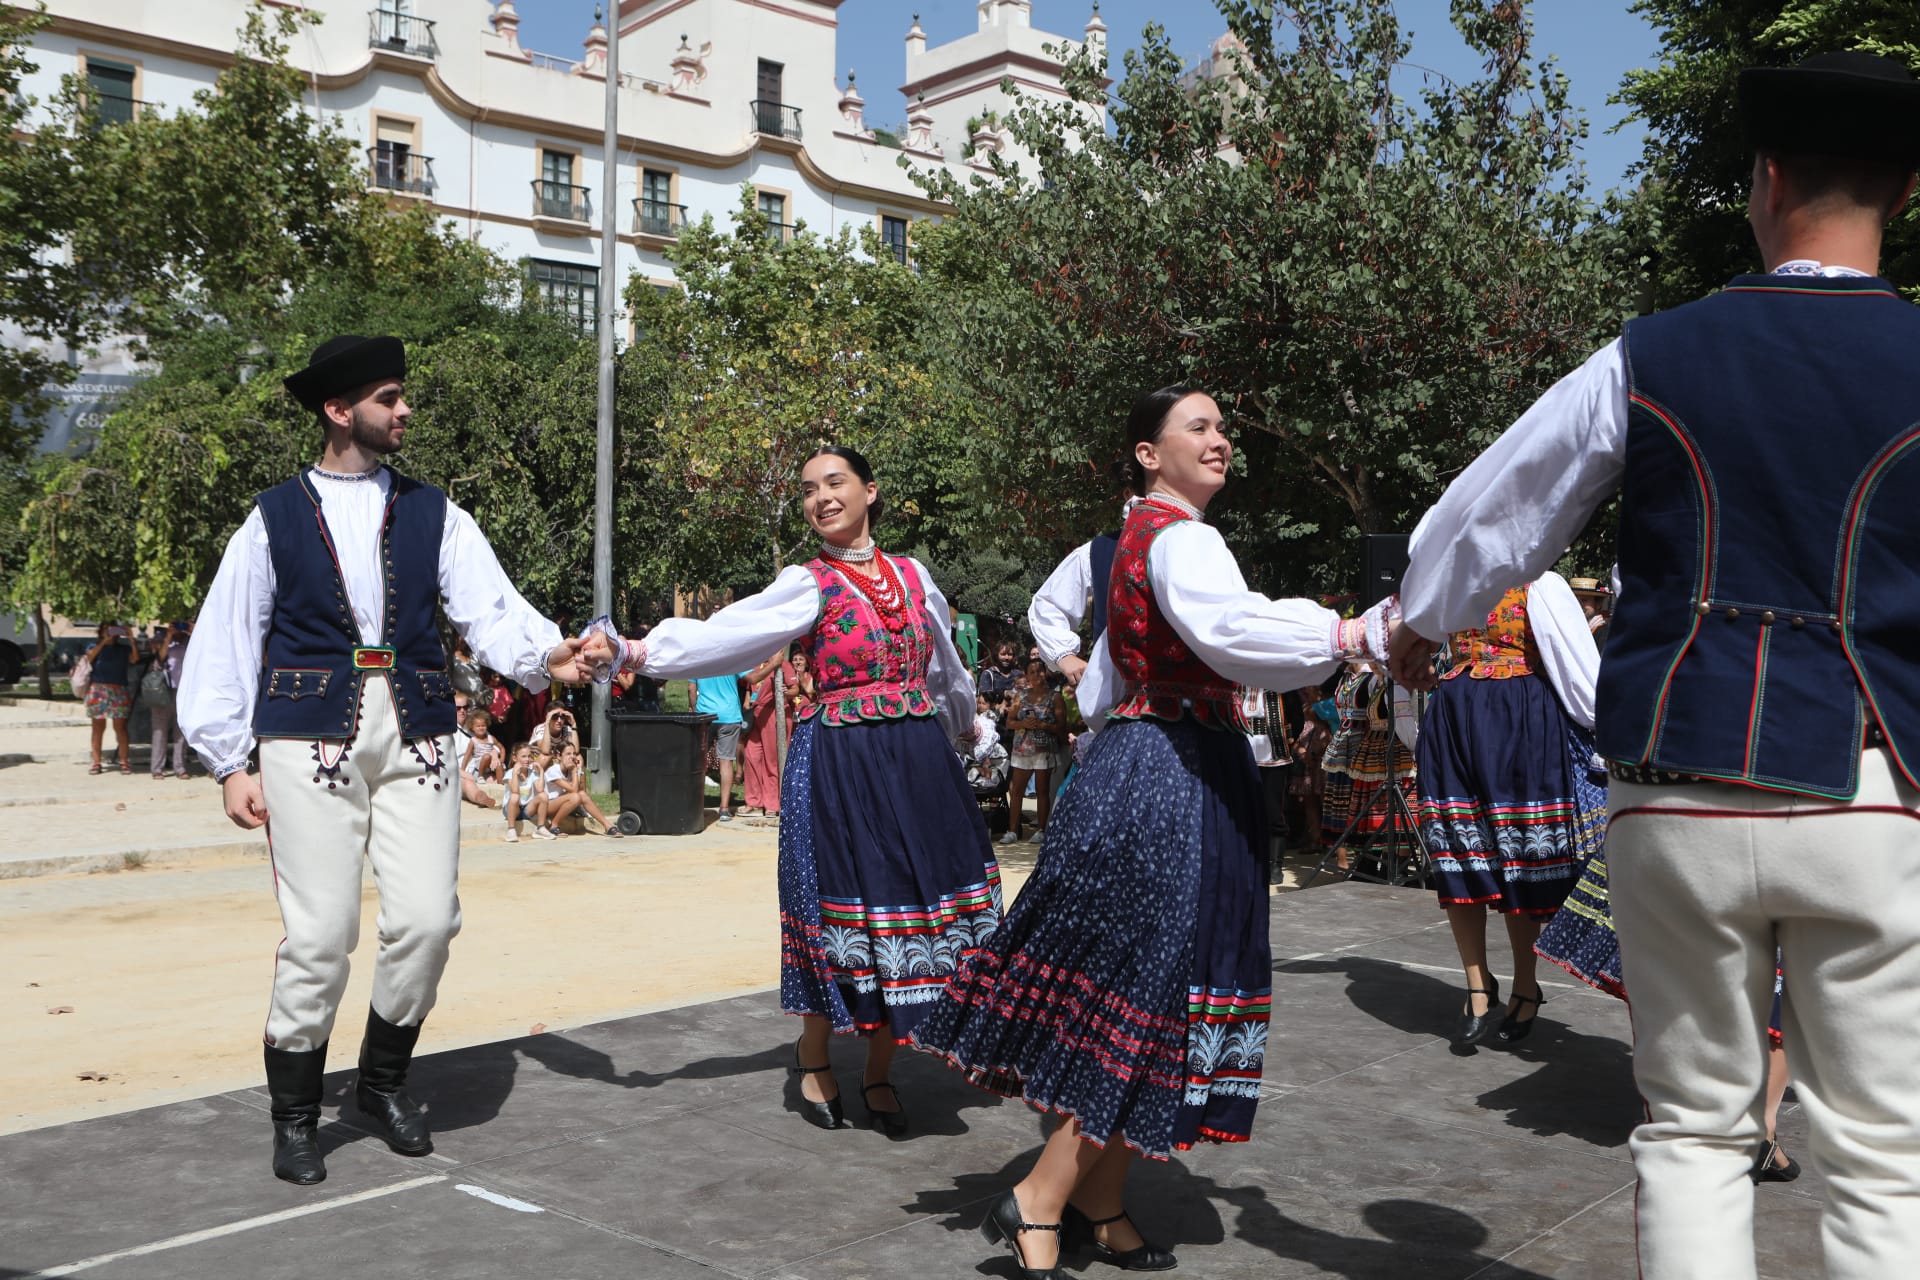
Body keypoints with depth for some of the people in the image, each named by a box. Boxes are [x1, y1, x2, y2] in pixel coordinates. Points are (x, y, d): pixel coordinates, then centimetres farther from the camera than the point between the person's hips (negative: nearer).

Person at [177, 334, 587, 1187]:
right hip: (311, 740, -2)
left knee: (428, 920, -4)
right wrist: (231, 763, 1)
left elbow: (490, 609, 0)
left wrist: (545, 654, -20)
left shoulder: (433, 515, 13)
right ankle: (295, 1116, 18)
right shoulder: (275, 518, 8)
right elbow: (225, 644, 7)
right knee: (320, 934, -3)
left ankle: (384, 1083, 22)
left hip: (416, 738, 2)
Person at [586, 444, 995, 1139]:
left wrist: (963, 725, 40)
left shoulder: (912, 575, 11)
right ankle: (814, 1058, 25)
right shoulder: (808, 584, -2)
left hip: (918, 761, 4)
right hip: (838, 764, -4)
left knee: (916, 905, 3)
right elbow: (721, 633, -15)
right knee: (843, 905, -2)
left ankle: (878, 1071, 21)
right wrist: (637, 651, -28)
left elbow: (944, 665, 26)